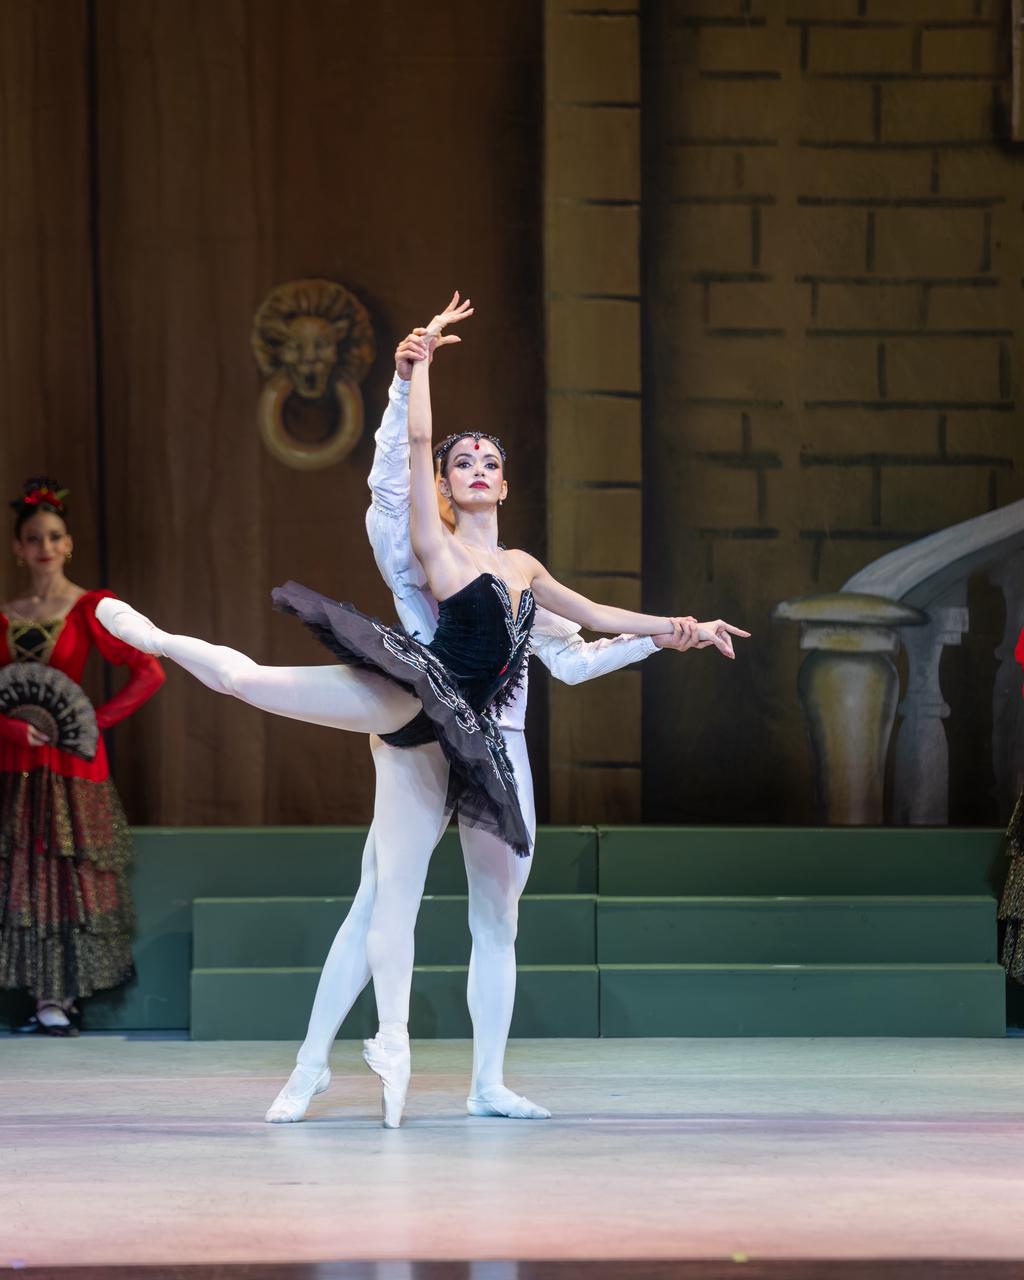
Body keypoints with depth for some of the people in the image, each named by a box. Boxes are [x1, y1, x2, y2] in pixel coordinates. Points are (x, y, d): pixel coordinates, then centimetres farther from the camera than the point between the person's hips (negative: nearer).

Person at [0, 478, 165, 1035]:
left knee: (66, 873, -4)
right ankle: (45, 996, 4)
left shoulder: (90, 609, -1)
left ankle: (61, 999, -1)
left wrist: (95, 719, -8)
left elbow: (149, 672, -6)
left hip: (69, 757, -3)